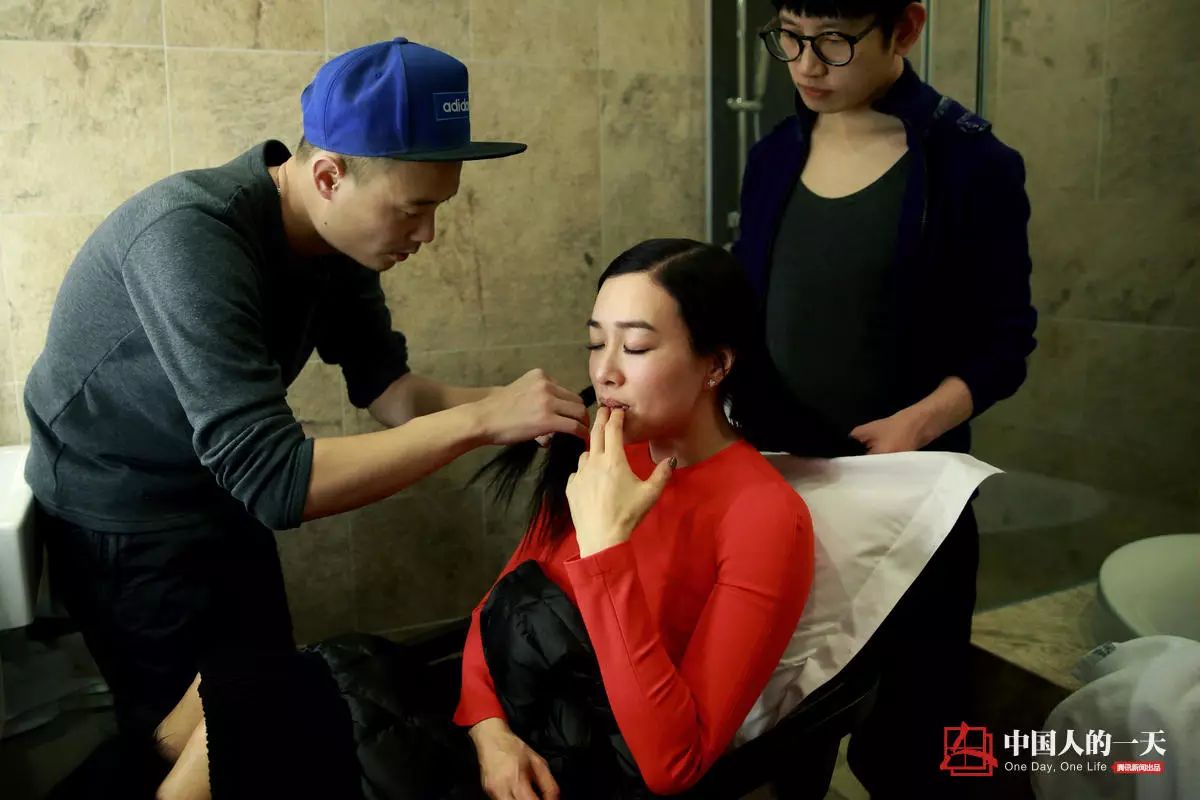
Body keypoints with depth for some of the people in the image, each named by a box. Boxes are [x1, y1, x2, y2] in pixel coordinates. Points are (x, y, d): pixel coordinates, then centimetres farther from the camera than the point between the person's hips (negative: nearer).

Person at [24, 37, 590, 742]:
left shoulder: (339, 236, -9)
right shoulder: (191, 236, -34)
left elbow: (388, 389, -7)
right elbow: (274, 479, -40)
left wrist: (508, 405, -24)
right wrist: (479, 419, -39)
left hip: (227, 506, 7)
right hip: (125, 532, -7)